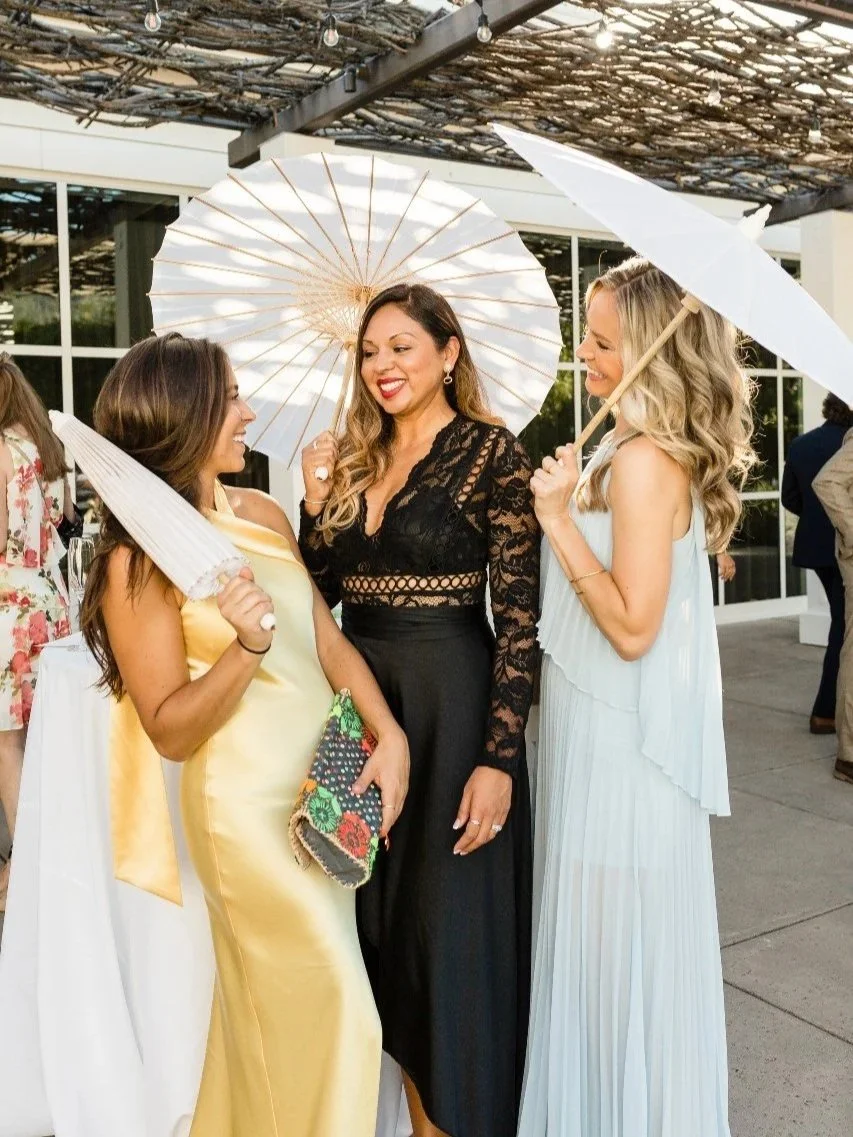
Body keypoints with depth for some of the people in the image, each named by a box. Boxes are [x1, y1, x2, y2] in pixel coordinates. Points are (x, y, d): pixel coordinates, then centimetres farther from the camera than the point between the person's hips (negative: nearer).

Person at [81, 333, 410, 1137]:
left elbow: (327, 638, 7)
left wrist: (389, 737, -4)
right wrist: (245, 647, -29)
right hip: (251, 804, -6)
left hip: (328, 782, 6)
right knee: (325, 1009, 3)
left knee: (275, 999, 20)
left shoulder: (262, 513, 5)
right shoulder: (138, 560, -13)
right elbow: (170, 731, -14)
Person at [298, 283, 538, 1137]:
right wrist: (318, 501, -4)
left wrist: (499, 756, -17)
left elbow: (519, 613, -12)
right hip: (358, 692, 6)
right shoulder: (352, 458, 10)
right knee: (383, 914, 16)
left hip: (450, 699, -6)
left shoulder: (489, 451, -8)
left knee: (451, 922, 5)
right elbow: (319, 595, 10)